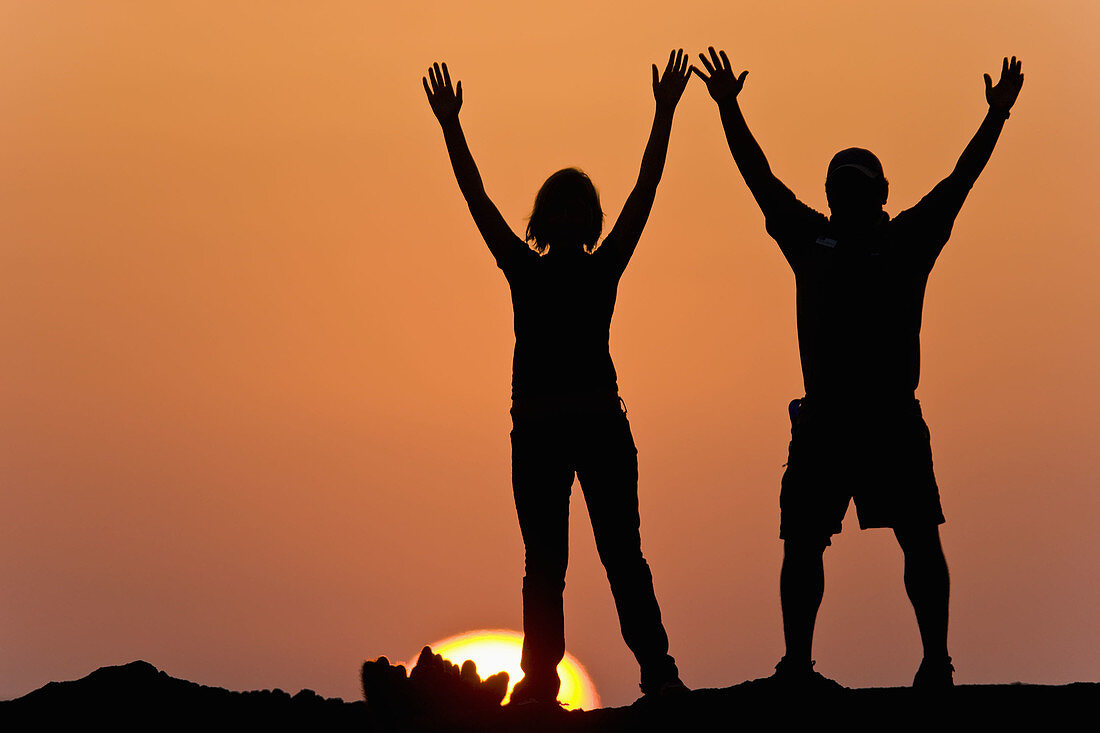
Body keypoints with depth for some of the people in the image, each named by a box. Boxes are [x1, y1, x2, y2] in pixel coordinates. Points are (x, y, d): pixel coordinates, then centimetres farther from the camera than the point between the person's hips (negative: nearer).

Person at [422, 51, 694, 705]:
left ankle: (658, 669, -9)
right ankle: (540, 678, 1)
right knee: (544, 562, 3)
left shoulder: (605, 268, 7)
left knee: (623, 553, -4)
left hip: (601, 422, -1)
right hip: (537, 426, 1)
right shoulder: (524, 270, 8)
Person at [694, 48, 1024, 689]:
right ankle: (797, 662, 9)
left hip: (895, 419, -1)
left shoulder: (908, 243, 9)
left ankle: (936, 661, 0)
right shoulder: (812, 240, 12)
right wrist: (729, 109, 8)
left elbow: (960, 182, 5)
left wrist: (996, 118, -2)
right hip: (824, 417, 2)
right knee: (803, 542, 1)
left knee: (921, 541, -4)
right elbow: (760, 178, 12)